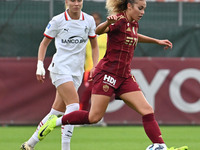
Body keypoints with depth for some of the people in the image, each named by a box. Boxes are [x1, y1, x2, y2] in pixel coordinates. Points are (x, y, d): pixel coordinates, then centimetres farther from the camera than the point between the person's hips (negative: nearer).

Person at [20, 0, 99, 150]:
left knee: (57, 112, 5)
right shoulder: (58, 21, -4)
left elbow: (94, 46, 16)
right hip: (60, 67, -4)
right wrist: (40, 66, -1)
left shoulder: (89, 20, 5)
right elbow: (44, 43, 7)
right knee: (73, 105, -21)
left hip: (77, 70, 4)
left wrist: (95, 67, 5)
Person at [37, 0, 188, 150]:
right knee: (94, 117, -7)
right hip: (107, 74, -8)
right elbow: (98, 30, -29)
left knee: (148, 111, -4)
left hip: (125, 77, 8)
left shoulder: (133, 23, 13)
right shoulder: (120, 20, -13)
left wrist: (157, 41, 40)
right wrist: (108, 23, -50)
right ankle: (55, 121, 10)